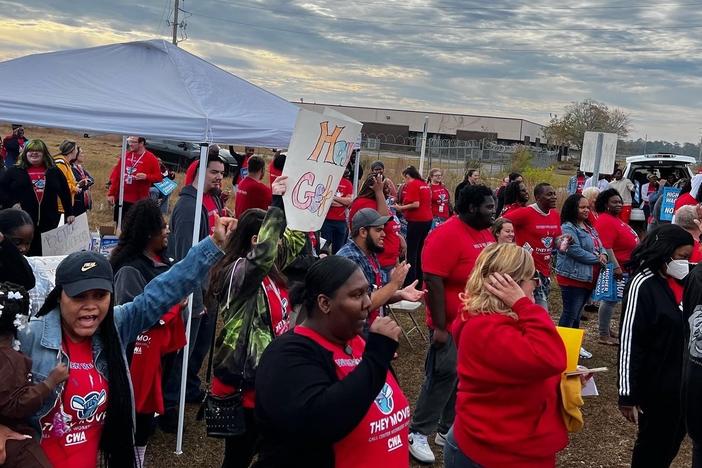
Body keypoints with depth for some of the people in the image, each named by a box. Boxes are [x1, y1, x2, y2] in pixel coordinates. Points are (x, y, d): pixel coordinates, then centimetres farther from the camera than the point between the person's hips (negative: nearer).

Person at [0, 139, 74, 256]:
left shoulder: (54, 172, 10)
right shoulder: (15, 171, 5)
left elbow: (65, 193, 13)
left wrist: (70, 213, 10)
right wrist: (11, 204, -9)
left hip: (49, 222, 1)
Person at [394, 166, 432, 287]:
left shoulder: (412, 185, -11)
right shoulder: (425, 185, 14)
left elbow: (415, 204, -20)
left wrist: (401, 208, -9)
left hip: (417, 221, -9)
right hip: (427, 220, 9)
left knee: (412, 251, -4)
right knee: (420, 250, 15)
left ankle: (410, 281, -4)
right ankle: (420, 279, 21)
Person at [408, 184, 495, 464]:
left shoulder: (485, 233, 8)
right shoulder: (446, 235, -19)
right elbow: (433, 283, -22)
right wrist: (439, 327, -22)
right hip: (452, 325, -8)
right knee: (443, 376, -2)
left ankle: (448, 430, 27)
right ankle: (418, 433, 12)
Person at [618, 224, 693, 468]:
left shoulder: (684, 281, 2)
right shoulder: (643, 285, -18)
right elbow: (629, 341, -19)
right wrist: (627, 394, -20)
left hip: (684, 381, 7)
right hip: (657, 384, -7)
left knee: (673, 441, 21)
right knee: (653, 446, 11)